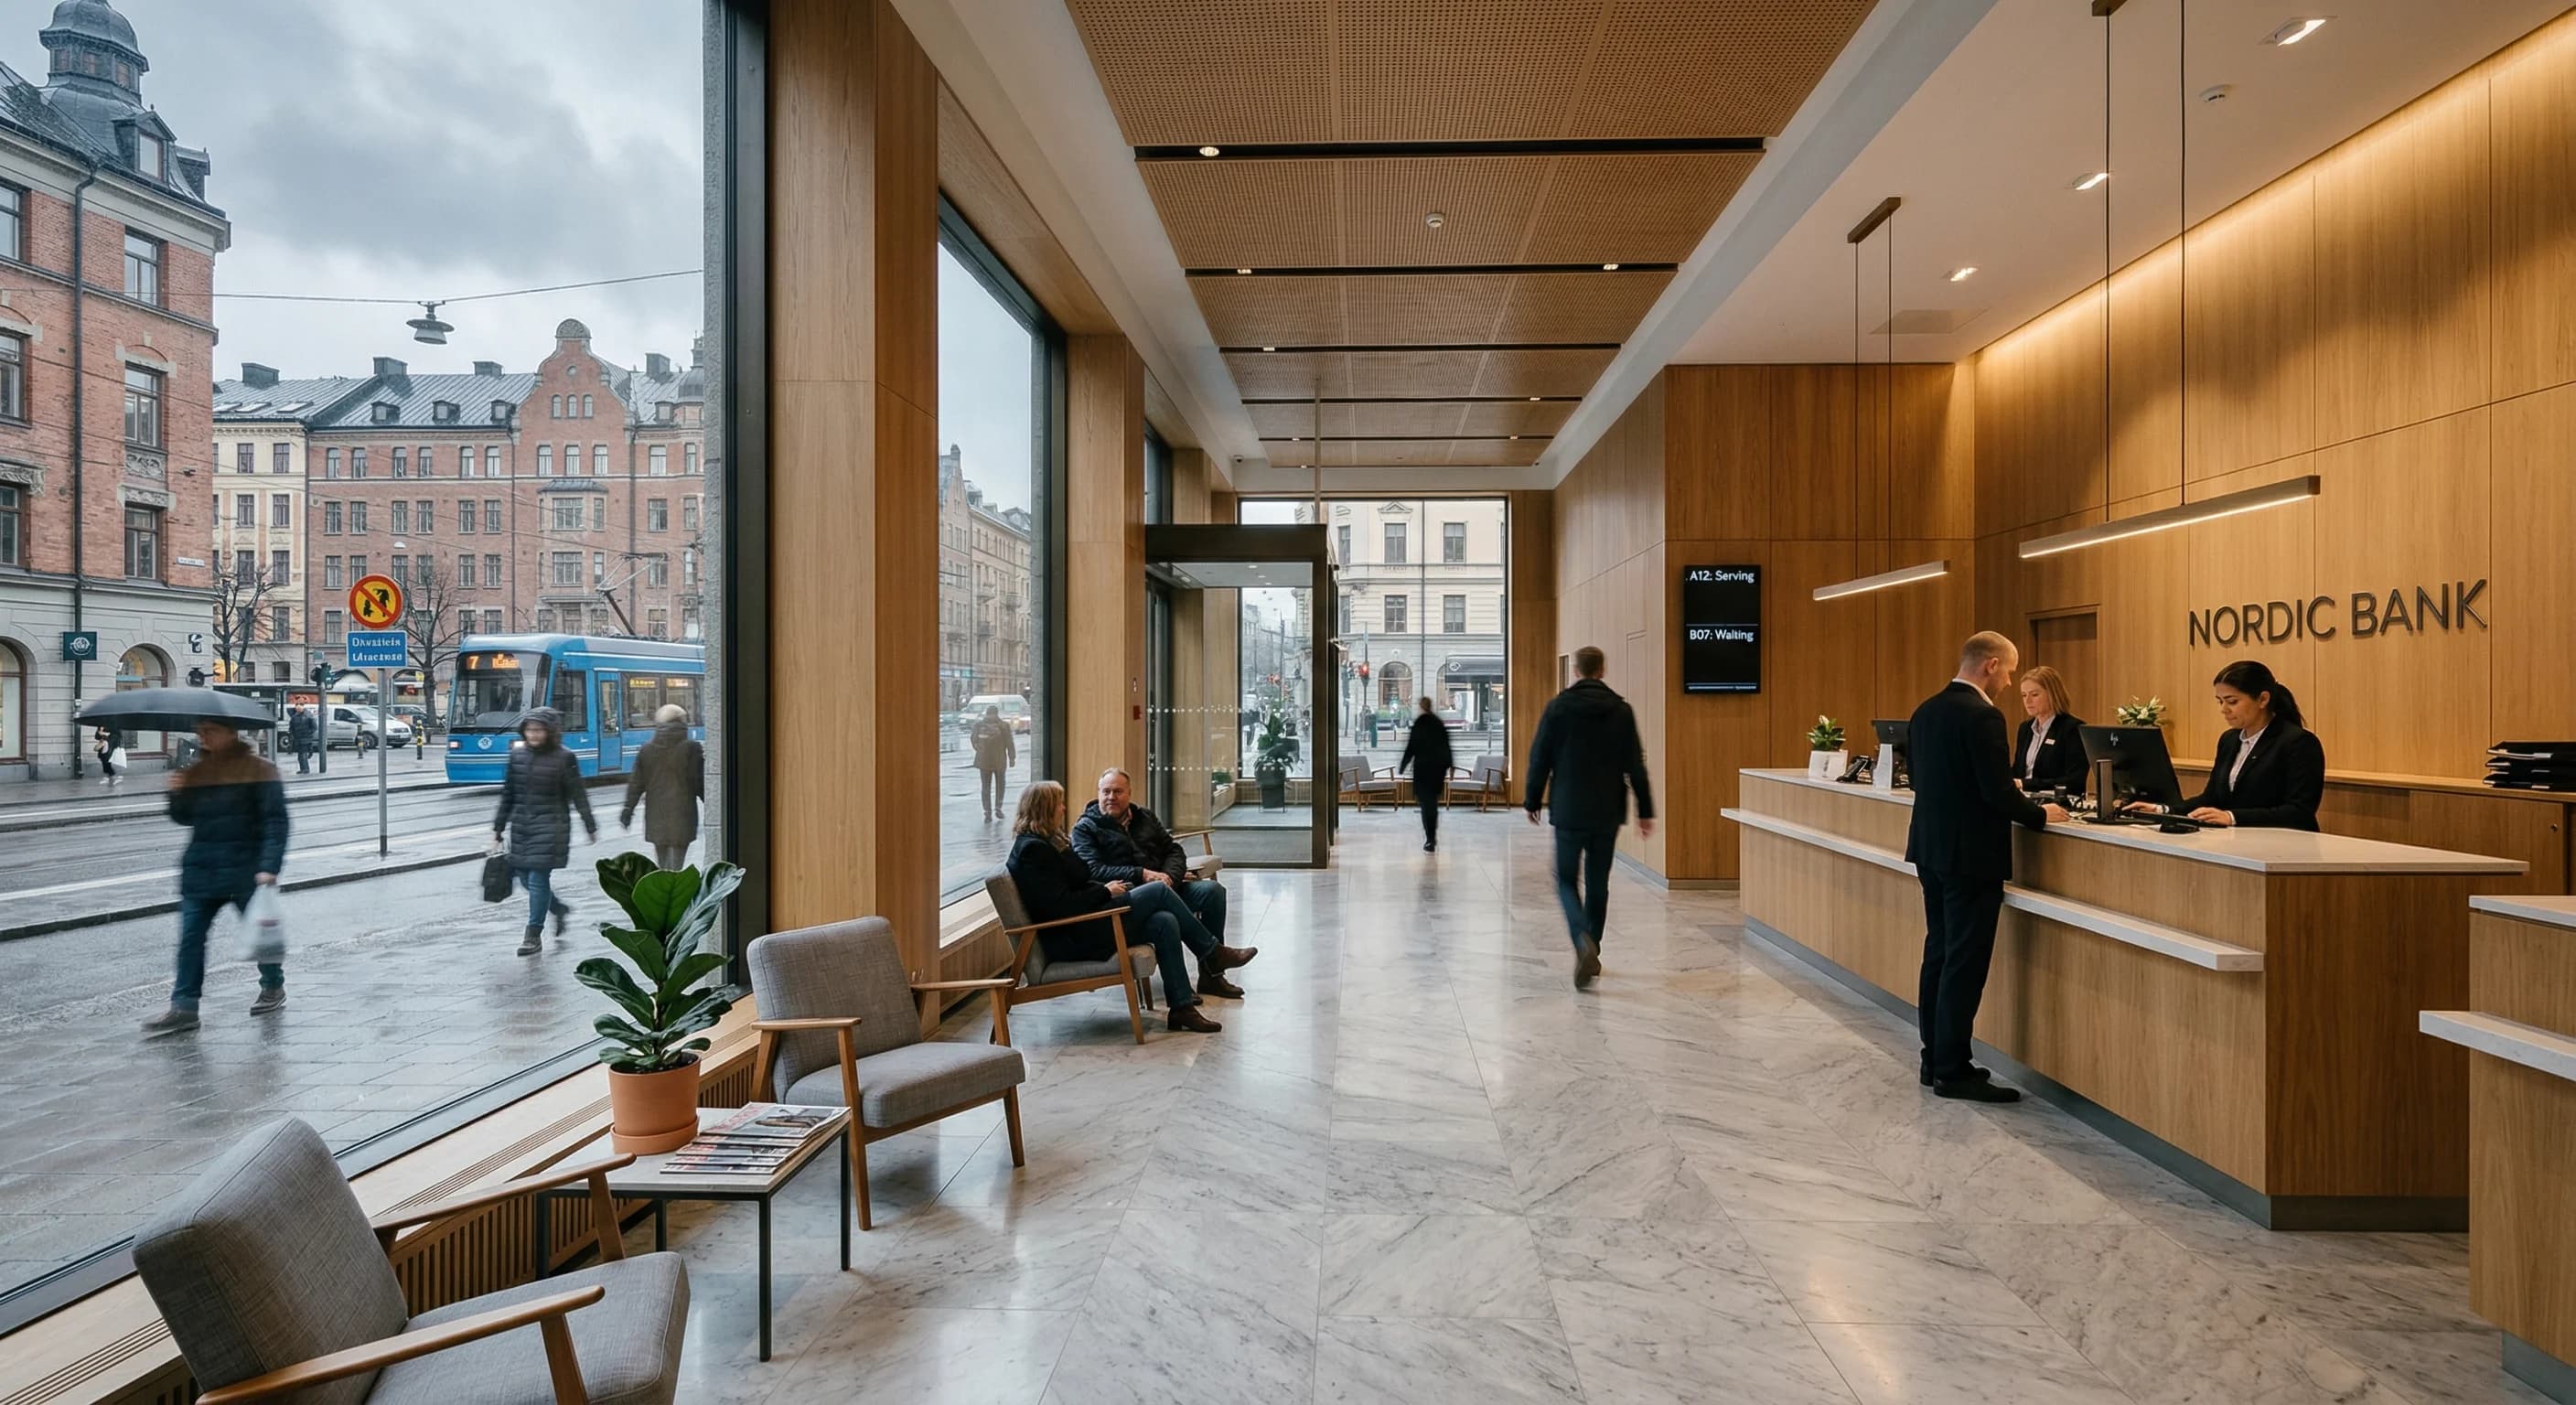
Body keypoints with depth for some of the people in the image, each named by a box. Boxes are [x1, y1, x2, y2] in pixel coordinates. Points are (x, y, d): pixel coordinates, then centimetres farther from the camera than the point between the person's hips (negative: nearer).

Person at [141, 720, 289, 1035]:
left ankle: (273, 986, 29)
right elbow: (184, 818, 17)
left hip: (246, 870, -5)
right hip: (201, 868, 5)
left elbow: (275, 822, -12)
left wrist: (269, 866, -21)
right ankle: (183, 1007, 1)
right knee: (190, 936, -1)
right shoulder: (196, 772, 9)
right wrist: (178, 795, -5)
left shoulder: (258, 771, -8)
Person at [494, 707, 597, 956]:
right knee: (524, 876, 7)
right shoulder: (517, 755, 7)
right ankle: (559, 908, 33)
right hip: (521, 826, 5)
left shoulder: (563, 758, -6)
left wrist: (591, 827, 0)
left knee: (538, 878, -6)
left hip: (550, 827, -5)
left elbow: (578, 795, -2)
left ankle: (533, 935, 3)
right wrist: (498, 830, 12)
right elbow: (507, 795, 12)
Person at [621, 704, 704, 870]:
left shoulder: (647, 749, 6)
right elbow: (699, 781, -6)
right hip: (682, 812, -4)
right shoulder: (691, 747, -7)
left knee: (662, 863, 18)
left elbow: (636, 783, 8)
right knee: (676, 863, -3)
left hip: (656, 814, 4)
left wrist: (628, 809, 15)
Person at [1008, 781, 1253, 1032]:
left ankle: (1182, 1008, -5)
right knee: (1159, 891, -11)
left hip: (1082, 927, 10)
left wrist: (1105, 886, 4)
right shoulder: (1033, 850, -17)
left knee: (1165, 922, -7)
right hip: (1070, 941, -10)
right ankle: (1214, 954, 4)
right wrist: (1105, 891, -12)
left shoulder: (1049, 841, 15)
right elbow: (1061, 906, -23)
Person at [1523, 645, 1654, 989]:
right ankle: (1592, 953, 21)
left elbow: (1540, 758, -3)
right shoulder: (1621, 710, 0)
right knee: (1598, 883, 14)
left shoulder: (1558, 707, -5)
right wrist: (1644, 810, 4)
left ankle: (1584, 942, -18)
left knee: (1566, 880, 6)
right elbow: (1635, 764, 0)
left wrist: (1532, 801, 9)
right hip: (1607, 812, 2)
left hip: (1569, 812, -2)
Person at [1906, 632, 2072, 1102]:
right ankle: (1953, 1071, 4)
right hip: (1969, 855, -9)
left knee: (1939, 954, 14)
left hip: (1931, 848, 9)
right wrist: (2041, 813, -2)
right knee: (1965, 963, -2)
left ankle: (1935, 1059, 21)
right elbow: (1998, 792, -20)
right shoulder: (1982, 716, -17)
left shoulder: (1926, 711, 9)